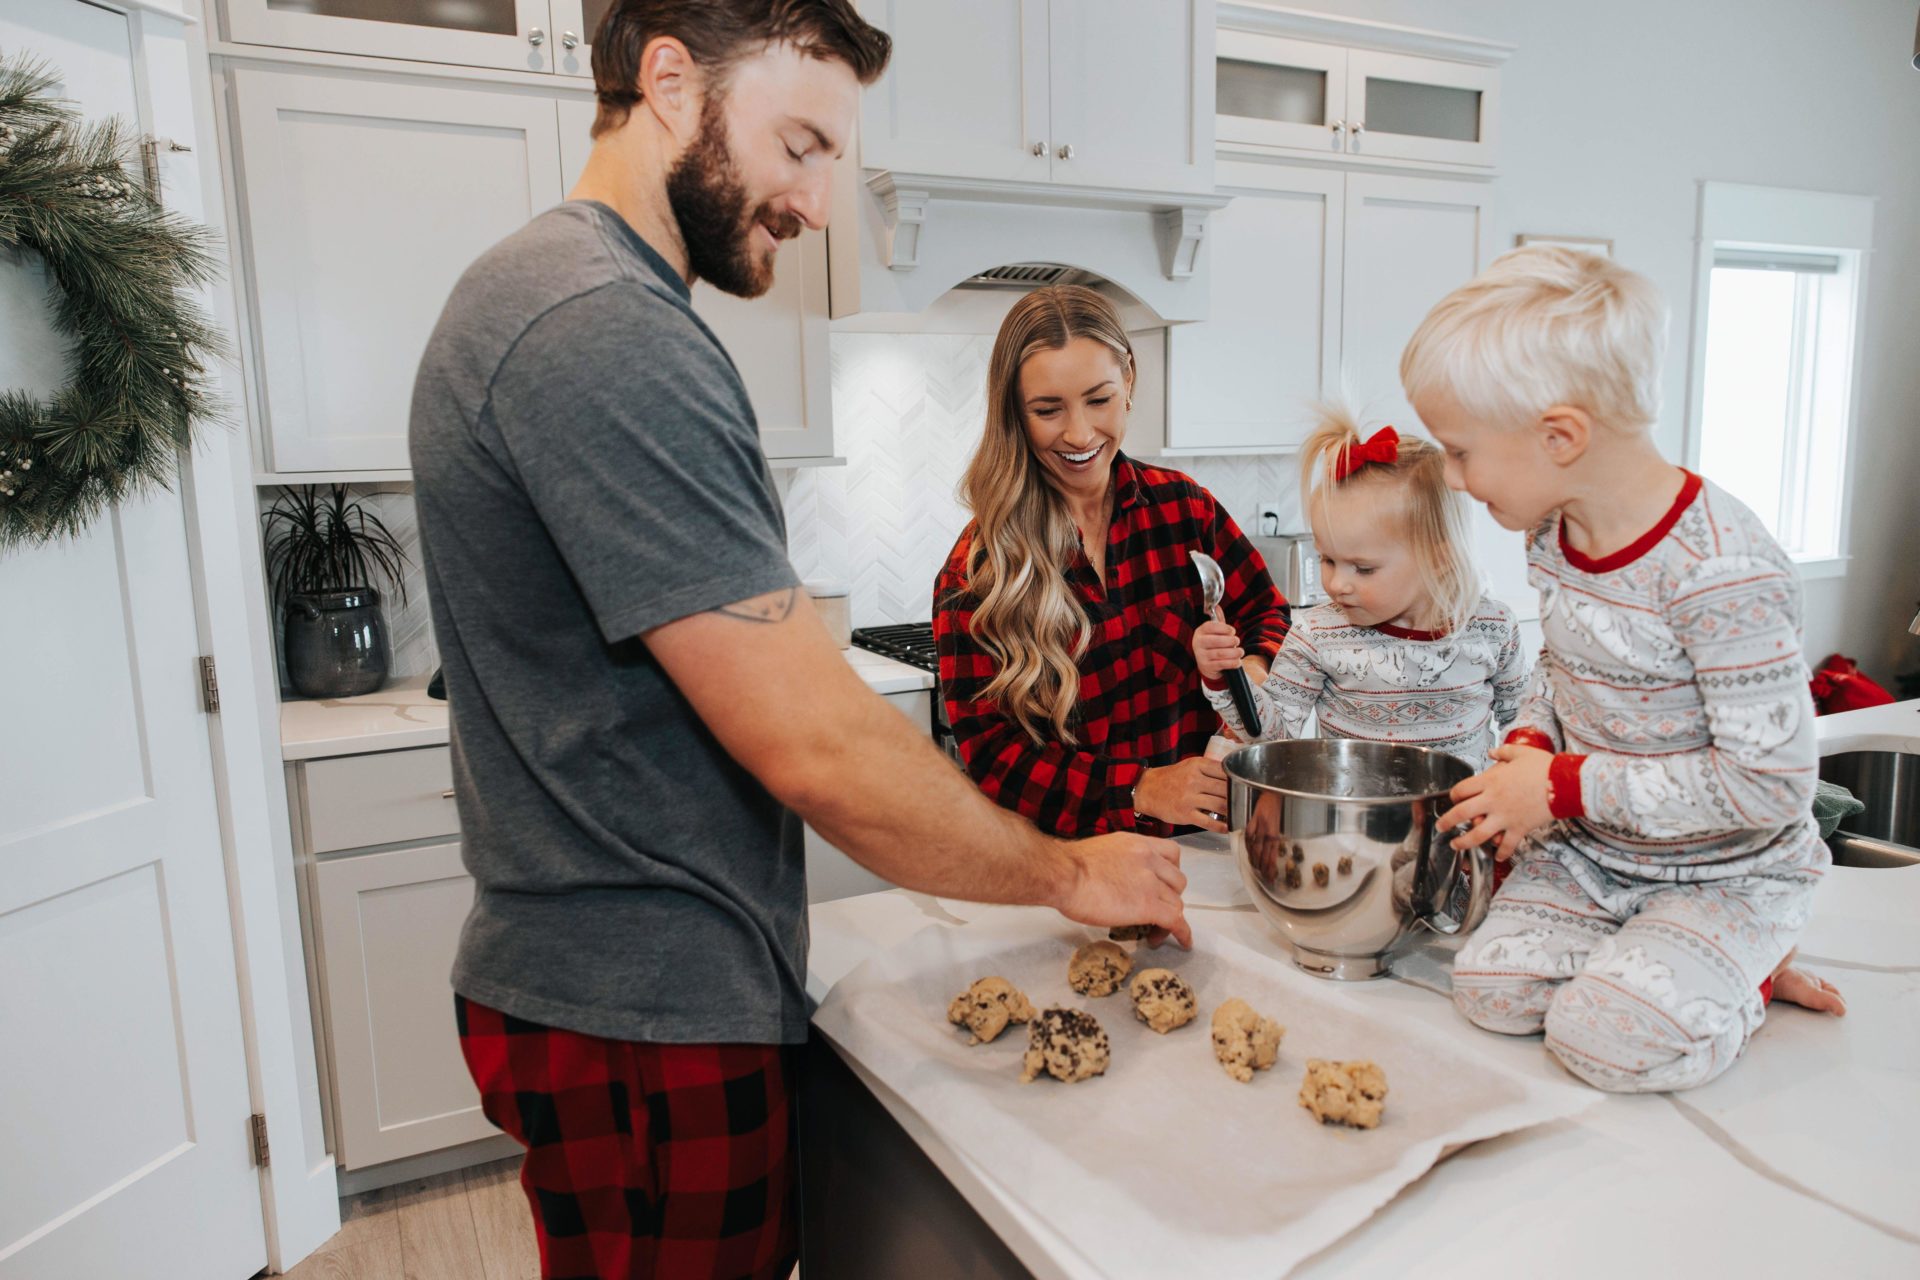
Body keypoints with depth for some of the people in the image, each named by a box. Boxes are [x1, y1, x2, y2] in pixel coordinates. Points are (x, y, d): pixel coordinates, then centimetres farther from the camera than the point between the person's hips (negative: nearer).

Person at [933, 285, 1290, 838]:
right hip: (1069, 859, -2)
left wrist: (1256, 673, -9)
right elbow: (989, 753, -9)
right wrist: (1139, 790, -21)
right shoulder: (976, 570, -7)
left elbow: (1265, 613, 15)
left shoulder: (1183, 506, 3)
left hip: (1199, 835, 3)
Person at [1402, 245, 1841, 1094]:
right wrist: (1528, 747, -7)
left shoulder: (1720, 570, -29)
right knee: (1492, 990, -9)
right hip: (1590, 849, 6)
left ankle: (1746, 973, 9)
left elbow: (1770, 781, -28)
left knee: (1604, 1036, -19)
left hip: (1727, 872, -6)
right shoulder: (1552, 536, -4)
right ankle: (1641, 957, 15)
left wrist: (1566, 787, -25)